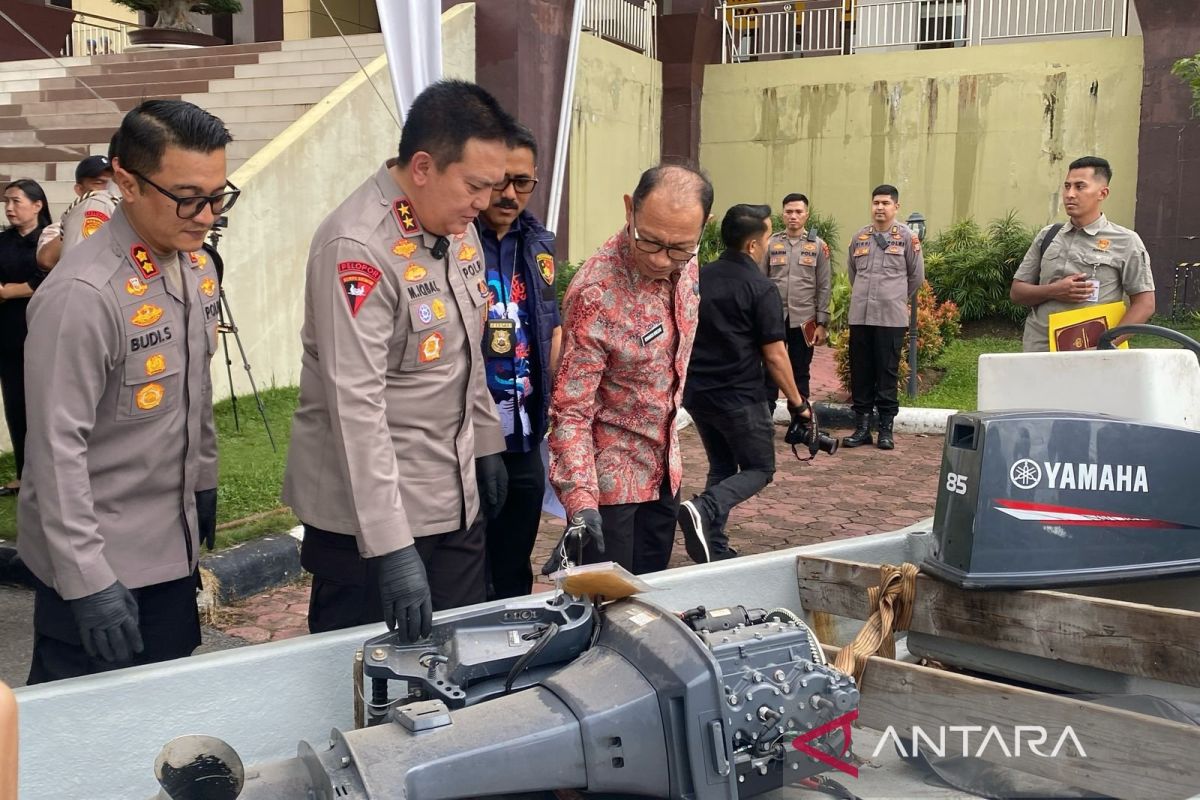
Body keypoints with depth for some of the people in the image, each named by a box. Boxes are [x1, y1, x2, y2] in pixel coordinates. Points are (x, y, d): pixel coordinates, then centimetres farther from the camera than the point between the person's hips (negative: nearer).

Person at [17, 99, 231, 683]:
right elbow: (57, 449, -22)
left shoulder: (196, 268, 3)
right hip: (98, 564, -7)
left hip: (173, 547, 7)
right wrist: (87, 581, -21)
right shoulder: (82, 294, -23)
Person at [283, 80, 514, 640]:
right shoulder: (357, 247, -22)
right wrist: (391, 547, -29)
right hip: (372, 509, -7)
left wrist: (486, 442, 20)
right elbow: (357, 405, -27)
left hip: (457, 501, 8)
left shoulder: (457, 227, 5)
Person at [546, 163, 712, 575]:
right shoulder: (595, 294, -28)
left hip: (665, 468, 7)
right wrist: (581, 502, -34)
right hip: (610, 478, -7)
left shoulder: (685, 263, -6)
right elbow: (571, 410, -26)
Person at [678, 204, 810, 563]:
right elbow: (774, 355, -14)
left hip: (696, 392, 7)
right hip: (739, 397, -6)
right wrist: (796, 401, -4)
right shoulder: (761, 288, -14)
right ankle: (703, 510, -16)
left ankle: (715, 549, 17)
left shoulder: (699, 278, 5)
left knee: (722, 468, 20)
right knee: (759, 469, 8)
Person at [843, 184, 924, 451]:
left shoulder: (907, 238, 1)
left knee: (887, 373, 1)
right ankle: (861, 427, 13)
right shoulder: (859, 237, 10)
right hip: (860, 315, 3)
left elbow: (916, 276, 9)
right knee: (860, 372, 6)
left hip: (892, 317, -3)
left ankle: (886, 429, 8)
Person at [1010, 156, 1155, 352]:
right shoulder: (1047, 236, 13)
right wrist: (1053, 291, -7)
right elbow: (1016, 292, 14)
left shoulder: (1125, 242, 3)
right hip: (1037, 350, 3)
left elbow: (1144, 303, -1)